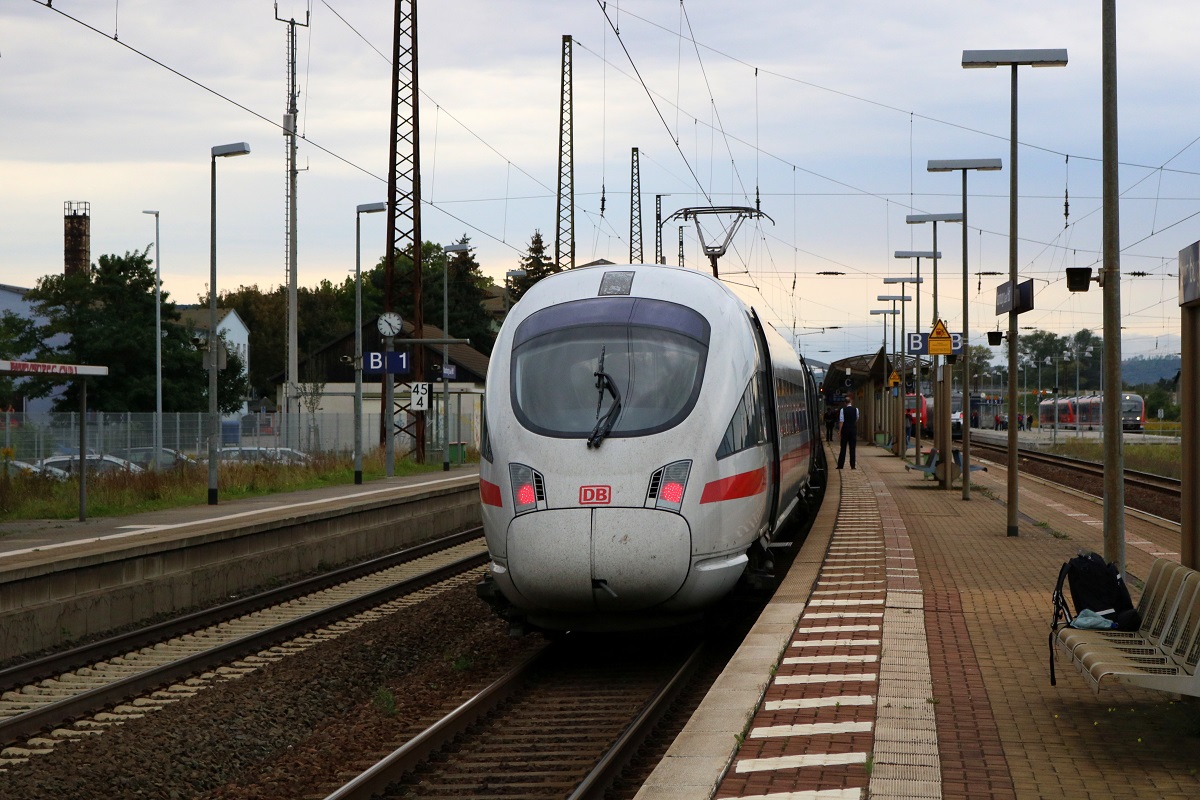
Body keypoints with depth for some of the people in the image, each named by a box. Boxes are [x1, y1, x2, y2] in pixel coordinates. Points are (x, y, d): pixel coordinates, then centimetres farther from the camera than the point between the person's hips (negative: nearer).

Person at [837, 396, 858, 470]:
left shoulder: (843, 410, -7)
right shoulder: (856, 410, -2)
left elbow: (841, 421, -11)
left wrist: (839, 430, -6)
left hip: (845, 430, -1)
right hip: (853, 429, 1)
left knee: (843, 448, 4)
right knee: (852, 448, 3)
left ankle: (840, 465, 3)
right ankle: (852, 465, 1)